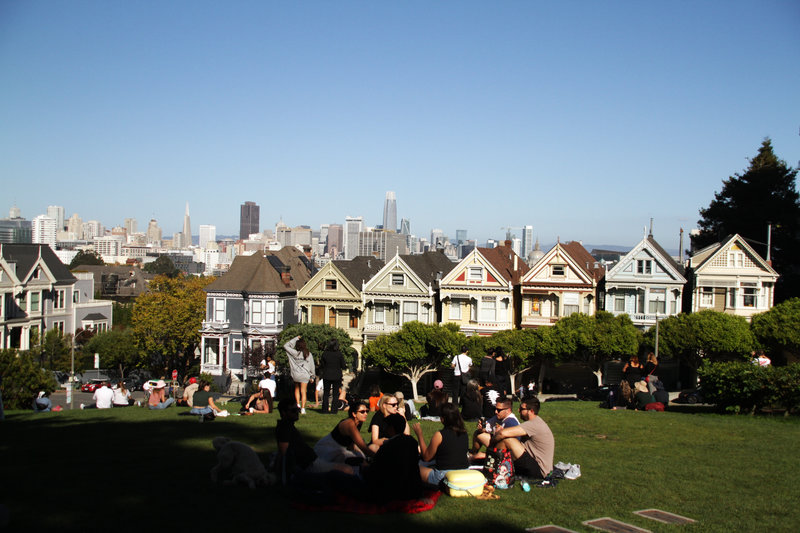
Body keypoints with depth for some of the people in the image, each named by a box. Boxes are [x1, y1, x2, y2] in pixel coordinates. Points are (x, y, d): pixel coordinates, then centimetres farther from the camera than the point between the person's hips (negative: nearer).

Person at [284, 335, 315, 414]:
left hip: (296, 375, 0)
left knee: (297, 389, 23)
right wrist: (312, 376, 17)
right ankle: (303, 409, -2)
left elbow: (286, 346, 8)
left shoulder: (294, 353, -4)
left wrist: (295, 338, 9)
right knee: (303, 392, 4)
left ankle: (298, 404, 12)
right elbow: (312, 366, 5)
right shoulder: (308, 354, -1)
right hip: (305, 375, 0)